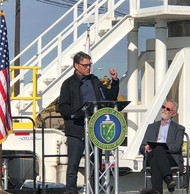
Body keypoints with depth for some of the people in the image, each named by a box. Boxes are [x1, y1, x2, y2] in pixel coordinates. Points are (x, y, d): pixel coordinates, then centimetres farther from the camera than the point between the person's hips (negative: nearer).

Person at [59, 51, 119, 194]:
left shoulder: (95, 81, 18)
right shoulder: (69, 84, 1)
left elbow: (111, 98, 23)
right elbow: (63, 108, -6)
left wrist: (115, 81, 9)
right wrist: (80, 111, -18)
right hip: (76, 130, -5)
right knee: (73, 165, -4)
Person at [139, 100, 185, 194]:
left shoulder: (179, 129, 18)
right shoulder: (151, 127, 29)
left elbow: (176, 147, -1)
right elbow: (142, 148, 20)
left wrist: (158, 147, -15)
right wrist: (146, 149, -6)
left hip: (171, 158, -2)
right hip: (152, 157, 2)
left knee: (158, 148, -38)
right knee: (154, 162, -37)